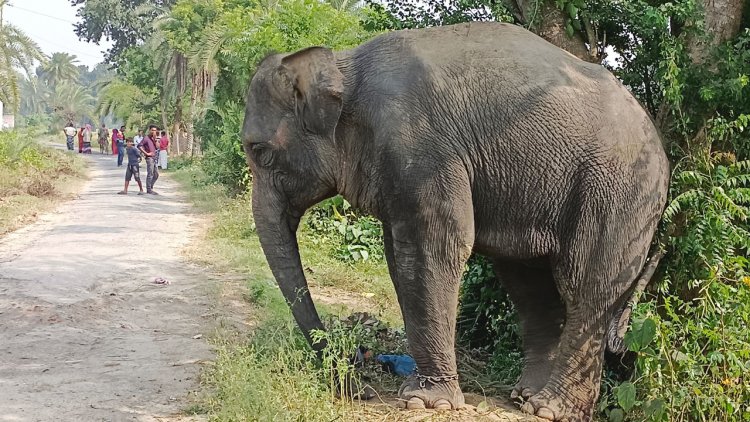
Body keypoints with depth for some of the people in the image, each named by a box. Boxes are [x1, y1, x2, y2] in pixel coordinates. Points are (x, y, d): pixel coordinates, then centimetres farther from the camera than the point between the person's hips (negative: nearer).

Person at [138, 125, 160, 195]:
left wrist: (155, 139, -6)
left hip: (154, 158, 9)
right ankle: (149, 190, 0)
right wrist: (146, 153, -18)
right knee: (150, 174, -6)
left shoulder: (153, 138, 15)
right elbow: (139, 146, -19)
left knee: (156, 174, 13)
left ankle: (150, 187, 23)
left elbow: (157, 147, 4)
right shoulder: (146, 138, -8)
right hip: (149, 158, -8)